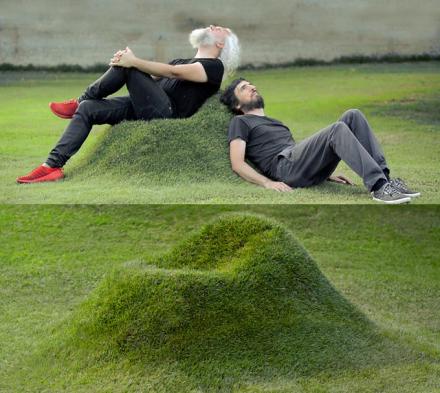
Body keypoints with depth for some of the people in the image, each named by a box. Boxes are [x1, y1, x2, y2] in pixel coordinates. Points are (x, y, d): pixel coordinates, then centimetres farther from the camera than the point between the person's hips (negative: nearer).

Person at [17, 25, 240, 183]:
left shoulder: (215, 66, 5)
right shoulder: (181, 61, 32)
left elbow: (173, 72, -11)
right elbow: (150, 74, 17)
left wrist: (134, 62, -16)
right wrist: (126, 61, -5)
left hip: (167, 114, -8)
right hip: (145, 108, 8)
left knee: (128, 65, -21)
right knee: (87, 109, -9)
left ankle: (79, 102, -2)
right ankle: (53, 165, -17)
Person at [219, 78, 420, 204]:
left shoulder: (274, 123, 39)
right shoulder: (240, 122, 15)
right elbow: (238, 164, 0)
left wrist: (327, 174, 17)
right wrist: (268, 182, -16)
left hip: (309, 169, 7)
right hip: (285, 166, -7)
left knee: (353, 116, -11)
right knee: (338, 129, -30)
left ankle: (384, 177, -21)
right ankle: (378, 186, -39)